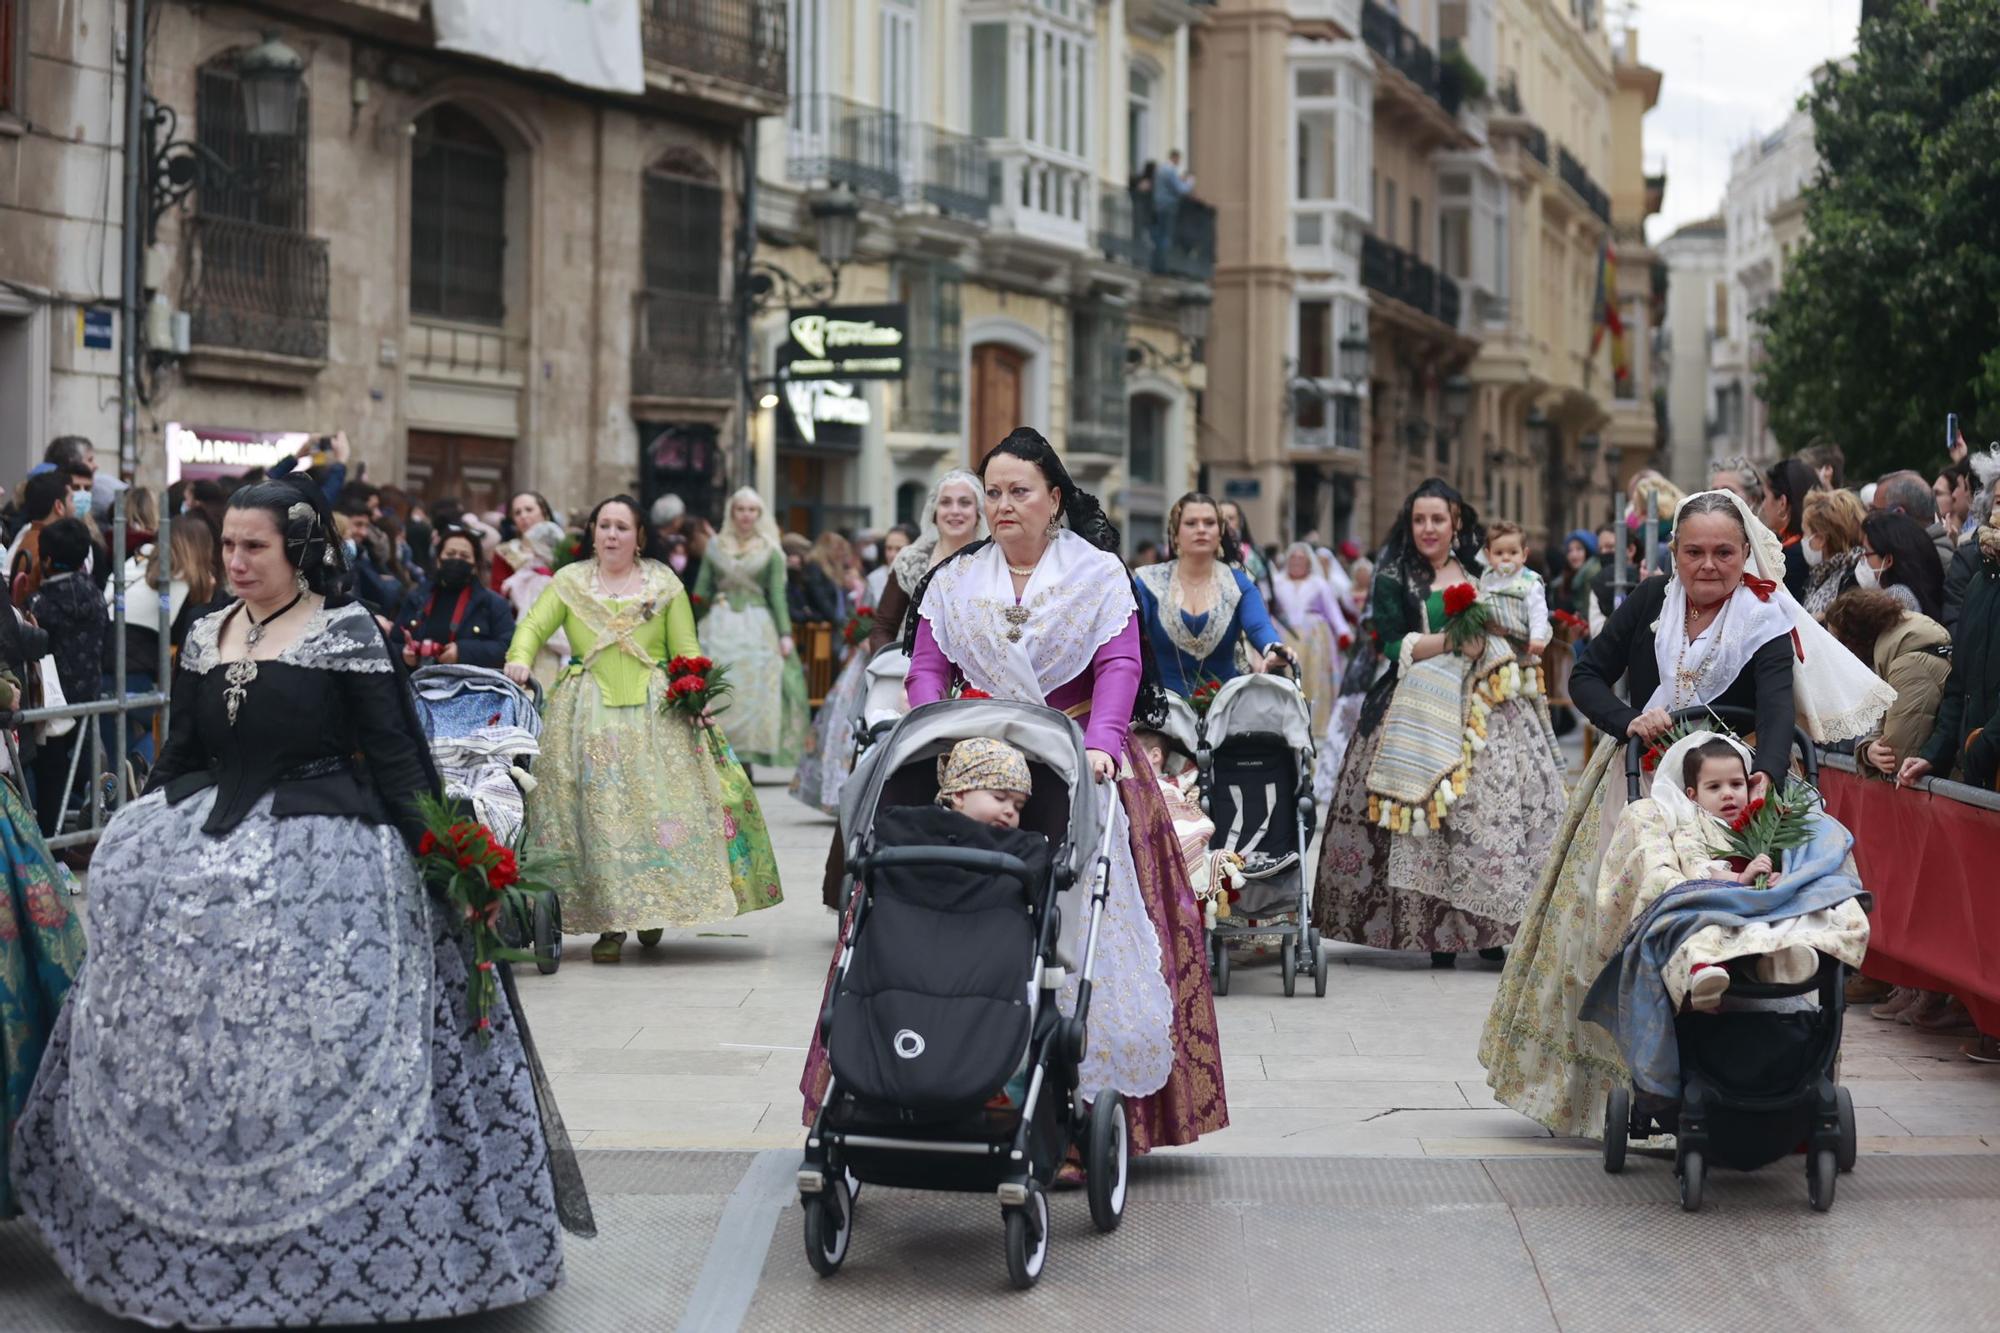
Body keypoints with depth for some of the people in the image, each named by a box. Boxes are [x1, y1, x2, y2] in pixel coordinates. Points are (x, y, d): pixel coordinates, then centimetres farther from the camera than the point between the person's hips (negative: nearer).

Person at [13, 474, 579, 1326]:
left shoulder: (346, 634, -5)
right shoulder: (205, 639, 11)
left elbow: (394, 753, -7)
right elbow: (180, 758, 17)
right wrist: (141, 846, 16)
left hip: (325, 860, -6)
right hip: (213, 856, 6)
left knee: (323, 1047, -7)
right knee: (182, 1047, 5)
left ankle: (333, 1252, 5)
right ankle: (193, 1238, 18)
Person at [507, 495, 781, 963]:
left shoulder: (665, 585, 11)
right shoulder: (569, 582, 12)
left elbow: (686, 650, 7)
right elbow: (534, 626, 0)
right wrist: (520, 658, -21)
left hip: (654, 710, 0)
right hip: (589, 711, 0)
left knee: (658, 804, -6)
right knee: (597, 810, -5)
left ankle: (652, 910, 8)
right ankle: (608, 924, -4)